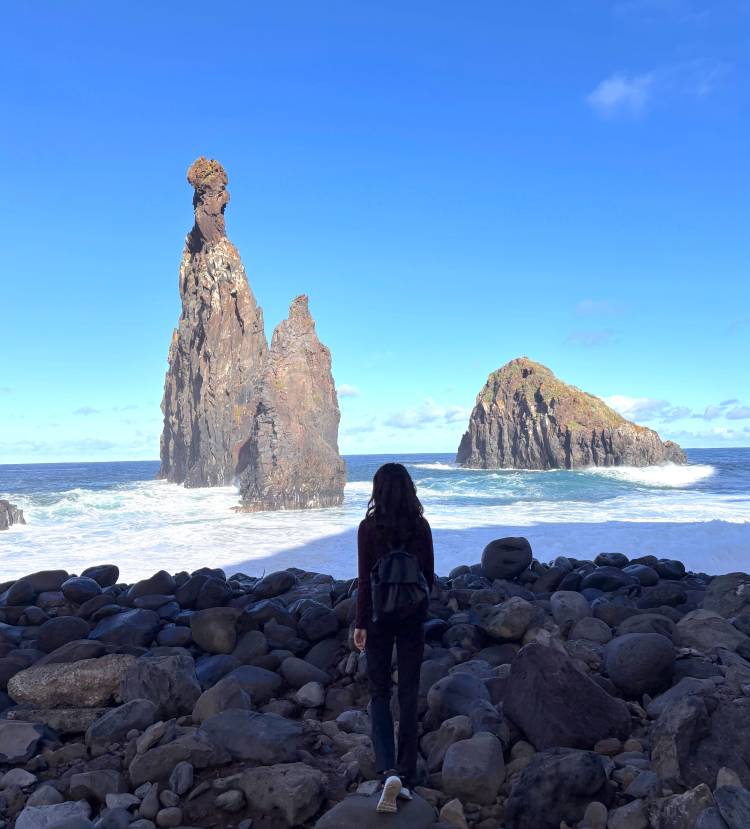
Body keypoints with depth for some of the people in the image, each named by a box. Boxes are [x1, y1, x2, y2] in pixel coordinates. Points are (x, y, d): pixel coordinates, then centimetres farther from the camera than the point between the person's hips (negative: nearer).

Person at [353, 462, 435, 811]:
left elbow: (365, 580, -10)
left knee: (379, 692, 9)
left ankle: (389, 771, -8)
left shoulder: (369, 527, -11)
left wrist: (359, 624, -2)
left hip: (379, 616, -2)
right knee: (409, 694, 11)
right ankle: (407, 775, 17)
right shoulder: (421, 526, -3)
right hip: (412, 617, 2)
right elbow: (429, 575, 3)